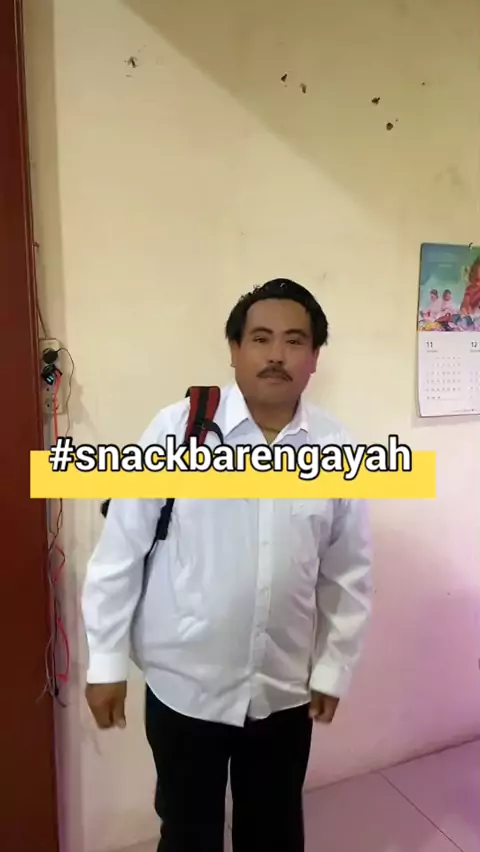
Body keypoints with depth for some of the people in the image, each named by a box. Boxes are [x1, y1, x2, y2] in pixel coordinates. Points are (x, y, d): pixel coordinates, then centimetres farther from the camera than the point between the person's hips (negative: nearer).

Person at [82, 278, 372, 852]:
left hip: (284, 687, 3)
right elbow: (120, 549, -10)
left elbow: (349, 573, 2)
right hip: (184, 683, -2)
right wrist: (106, 660, -6)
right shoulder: (177, 429, -16)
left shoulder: (337, 451, -8)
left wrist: (334, 668, 5)